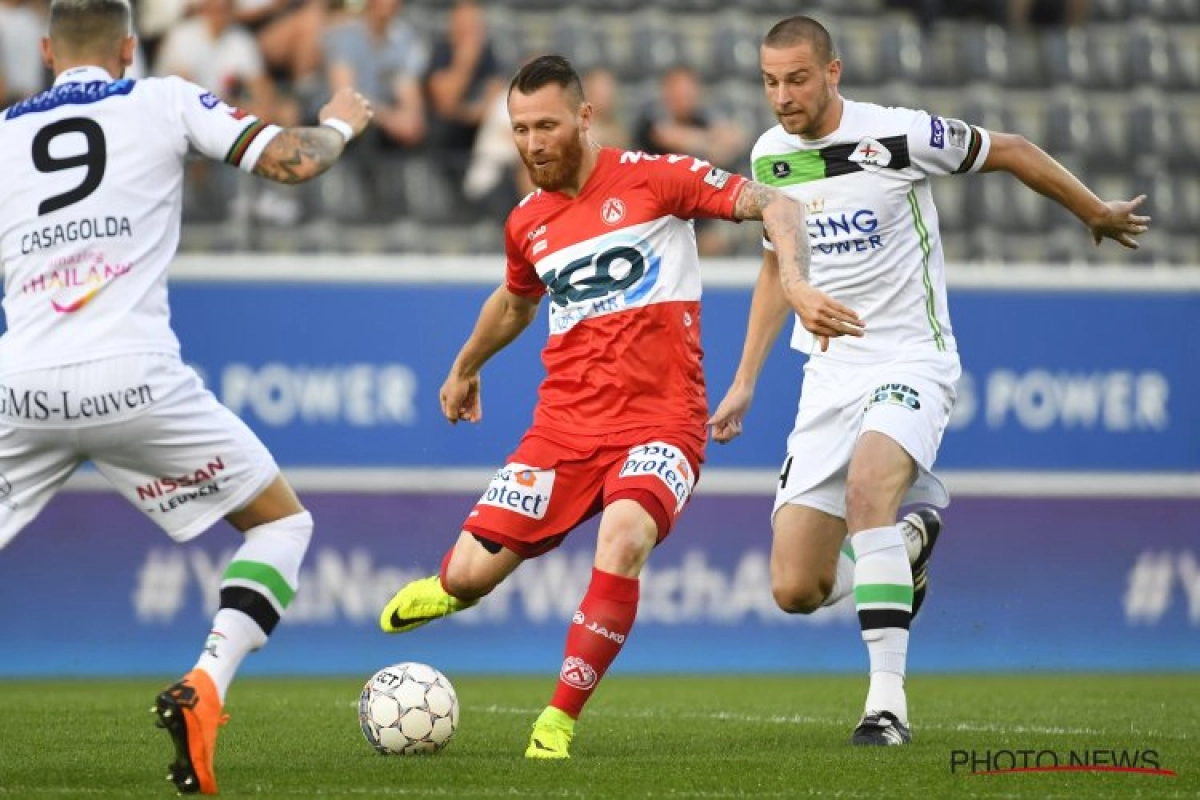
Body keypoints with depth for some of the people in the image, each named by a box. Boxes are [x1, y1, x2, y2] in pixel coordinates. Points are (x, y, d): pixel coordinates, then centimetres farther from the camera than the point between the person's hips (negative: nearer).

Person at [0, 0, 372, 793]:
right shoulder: (165, 102, 8)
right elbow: (292, 160, 3)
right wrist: (340, 125, 24)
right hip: (134, 382, -2)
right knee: (282, 521, 15)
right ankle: (204, 689, -7)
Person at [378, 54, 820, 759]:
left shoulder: (653, 179, -5)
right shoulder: (526, 224, 11)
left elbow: (774, 205, -7)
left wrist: (795, 279, -25)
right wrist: (464, 370, 48)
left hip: (660, 422, -4)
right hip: (565, 427, 5)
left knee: (624, 538, -35)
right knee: (471, 575, -5)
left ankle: (560, 720, -20)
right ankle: (451, 588, 37)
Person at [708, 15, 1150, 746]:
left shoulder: (897, 136, -13)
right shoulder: (770, 157, 5)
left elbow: (1010, 152, 2)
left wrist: (1098, 214, 14)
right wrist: (745, 382, 17)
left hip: (911, 360, -5)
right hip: (830, 375, 5)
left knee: (867, 485, -37)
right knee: (795, 591, -5)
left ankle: (889, 698, -34)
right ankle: (905, 538, 29)